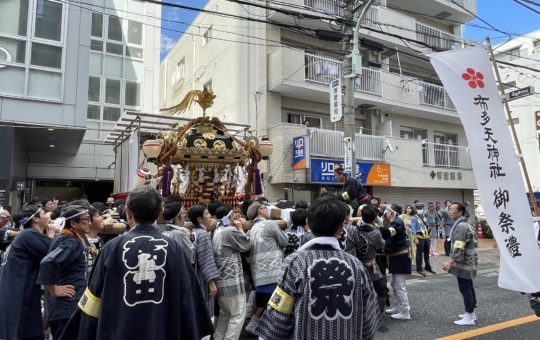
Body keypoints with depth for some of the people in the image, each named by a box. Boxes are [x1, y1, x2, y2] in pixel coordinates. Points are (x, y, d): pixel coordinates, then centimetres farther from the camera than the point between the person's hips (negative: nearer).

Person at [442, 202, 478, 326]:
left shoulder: (461, 226, -21)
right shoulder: (462, 224, 14)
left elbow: (459, 247, -28)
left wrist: (450, 261, -32)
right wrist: (452, 260, 26)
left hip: (464, 263, -11)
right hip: (467, 262, 11)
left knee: (465, 289, -6)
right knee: (469, 288, 17)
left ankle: (469, 318, 0)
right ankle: (471, 313, 26)